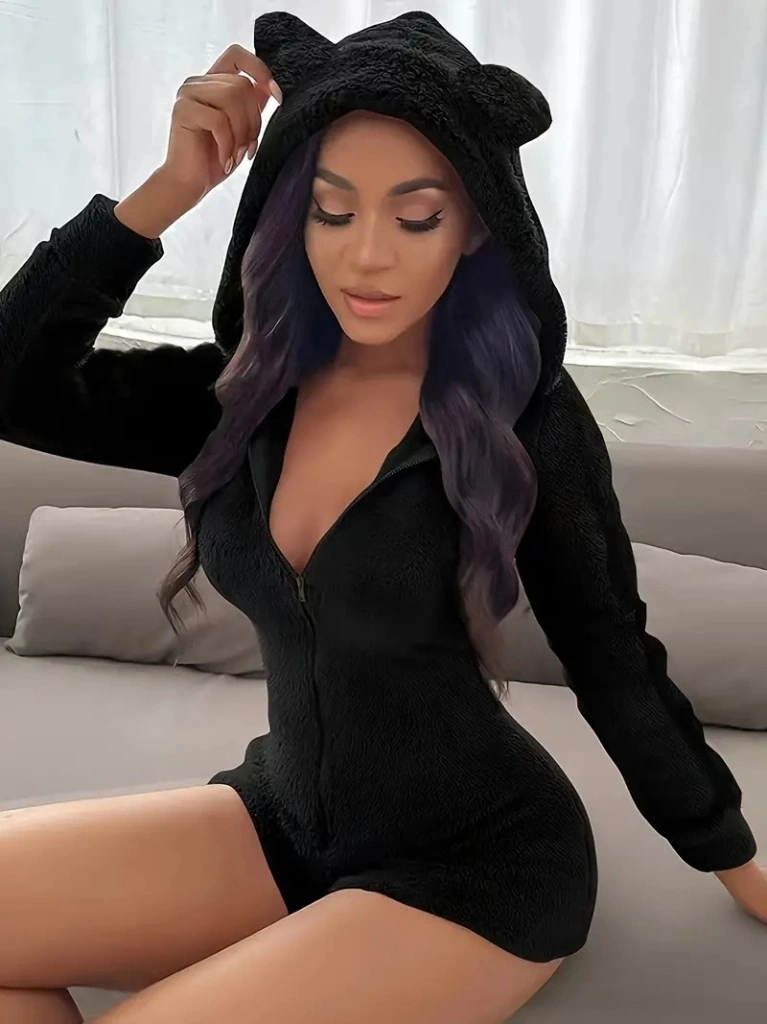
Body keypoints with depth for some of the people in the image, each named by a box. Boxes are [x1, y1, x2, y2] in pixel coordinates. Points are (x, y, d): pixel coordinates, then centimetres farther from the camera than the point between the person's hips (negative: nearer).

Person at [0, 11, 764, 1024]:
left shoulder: (524, 412, -16)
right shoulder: (250, 389, -3)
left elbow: (615, 663, -6)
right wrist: (169, 188, -17)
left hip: (475, 865, -4)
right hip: (286, 817, 5)